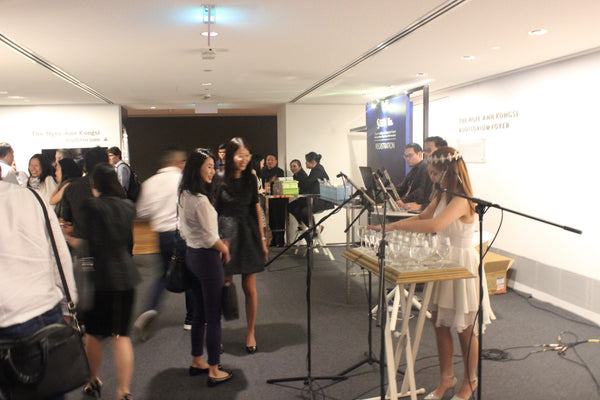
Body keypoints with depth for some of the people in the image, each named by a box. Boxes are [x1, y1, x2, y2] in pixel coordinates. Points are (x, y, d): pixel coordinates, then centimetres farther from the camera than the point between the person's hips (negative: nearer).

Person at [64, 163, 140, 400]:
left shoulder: (92, 205, -11)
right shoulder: (127, 206, 7)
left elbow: (91, 243, -15)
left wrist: (70, 240, 0)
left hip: (100, 275, -4)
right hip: (125, 275, 4)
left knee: (93, 332, 16)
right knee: (121, 334, 5)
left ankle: (94, 381, 33)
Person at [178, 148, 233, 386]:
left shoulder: (184, 196, 7)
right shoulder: (201, 200, -22)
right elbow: (211, 238, -20)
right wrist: (225, 250, -1)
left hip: (191, 255, 9)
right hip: (207, 258, -9)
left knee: (199, 313, 19)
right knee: (213, 317, 0)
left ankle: (197, 362, 31)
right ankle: (214, 371, 10)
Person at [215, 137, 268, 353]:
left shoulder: (250, 178, 7)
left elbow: (256, 208, 11)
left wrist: (262, 239, 10)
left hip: (248, 235, 3)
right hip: (226, 233, -3)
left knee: (250, 288, 6)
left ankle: (250, 333, 22)